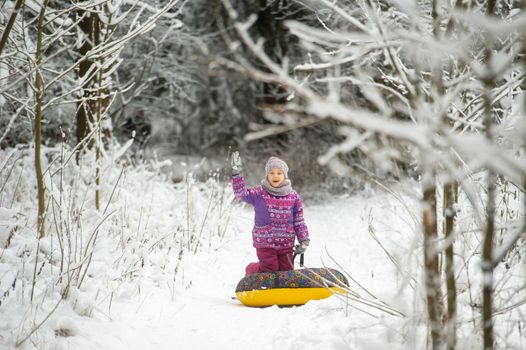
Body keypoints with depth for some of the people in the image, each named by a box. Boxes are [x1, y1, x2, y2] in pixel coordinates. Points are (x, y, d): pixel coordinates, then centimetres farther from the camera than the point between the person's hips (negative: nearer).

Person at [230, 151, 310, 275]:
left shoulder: (293, 196, 3)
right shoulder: (259, 193, -4)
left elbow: (299, 221, 7)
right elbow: (241, 193, -17)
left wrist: (304, 240, 4)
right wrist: (237, 173, -26)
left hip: (286, 245, 3)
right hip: (265, 243, -3)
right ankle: (251, 270, 33)